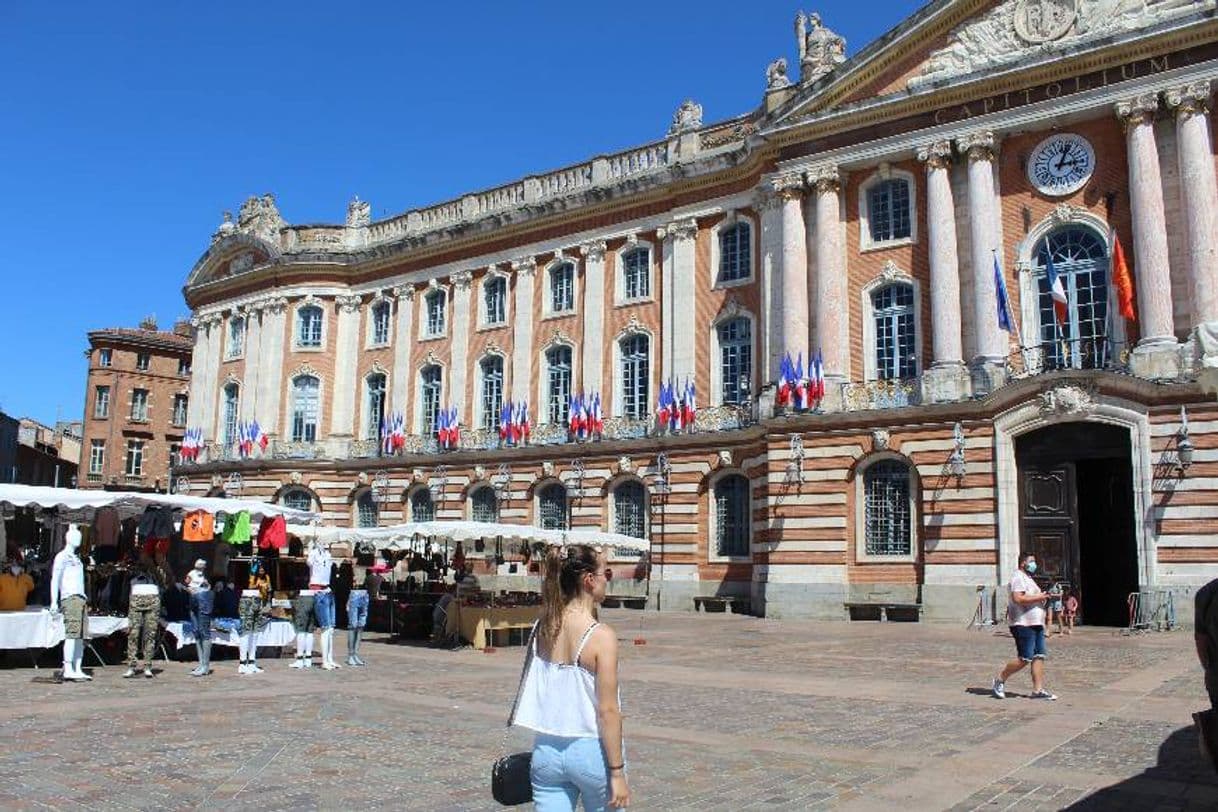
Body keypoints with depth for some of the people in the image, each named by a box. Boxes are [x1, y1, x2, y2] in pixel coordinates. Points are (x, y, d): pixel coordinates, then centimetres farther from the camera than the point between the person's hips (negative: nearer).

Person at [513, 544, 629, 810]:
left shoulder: (542, 628, -1)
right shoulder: (602, 636, -17)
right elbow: (608, 711, -16)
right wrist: (617, 773, -10)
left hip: (547, 749, 4)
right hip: (590, 751, -4)